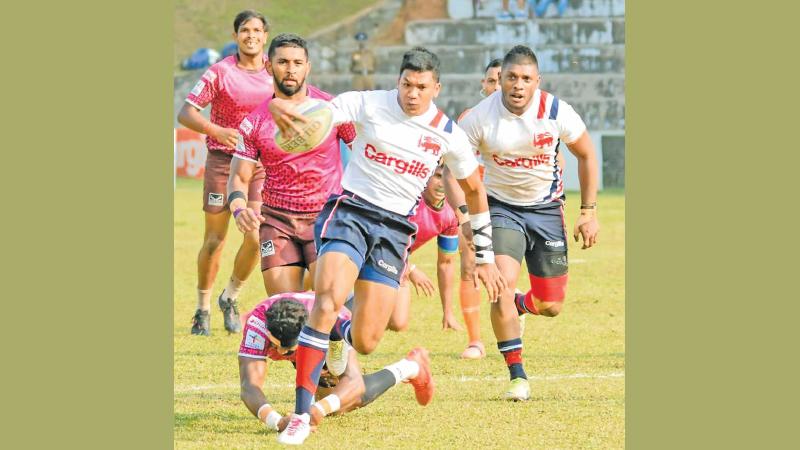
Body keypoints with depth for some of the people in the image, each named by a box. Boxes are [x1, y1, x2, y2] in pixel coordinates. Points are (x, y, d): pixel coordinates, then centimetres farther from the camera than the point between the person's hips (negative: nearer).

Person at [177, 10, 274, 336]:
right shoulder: (220, 72, -7)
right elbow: (185, 114, -11)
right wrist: (216, 130, -27)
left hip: (260, 163, 3)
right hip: (222, 161, -3)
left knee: (256, 238, -8)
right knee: (214, 241, -1)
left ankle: (230, 298, 15)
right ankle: (202, 309, 16)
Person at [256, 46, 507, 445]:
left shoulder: (448, 135, 3)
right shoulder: (368, 105, -3)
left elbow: (473, 191, 16)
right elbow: (310, 117, -8)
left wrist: (484, 258, 18)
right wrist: (281, 108, -34)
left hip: (395, 229, 3)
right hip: (349, 212, -2)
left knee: (365, 343, -4)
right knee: (327, 301, -27)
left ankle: (336, 332, 37)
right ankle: (301, 415, -22)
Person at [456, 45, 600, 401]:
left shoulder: (556, 112, -17)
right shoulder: (480, 117, -19)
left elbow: (586, 155, -1)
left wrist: (589, 212, -2)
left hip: (546, 209, 1)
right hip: (501, 207, -1)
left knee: (550, 307, 3)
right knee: (501, 287, -22)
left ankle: (519, 306, 41)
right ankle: (517, 377, -9)